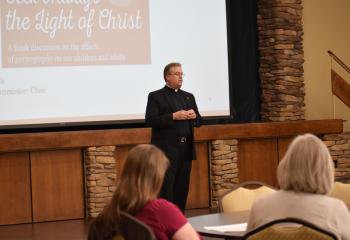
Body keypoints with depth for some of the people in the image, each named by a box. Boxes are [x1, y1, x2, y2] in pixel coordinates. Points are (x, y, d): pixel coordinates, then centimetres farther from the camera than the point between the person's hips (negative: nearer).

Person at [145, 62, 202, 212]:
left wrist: (194, 116, -7)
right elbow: (150, 120, -11)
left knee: (182, 190, 7)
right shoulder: (156, 96, 0)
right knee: (165, 191, -6)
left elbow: (199, 122, 16)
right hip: (166, 151, -5)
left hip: (186, 150, 5)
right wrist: (173, 117, -19)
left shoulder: (188, 97, 17)